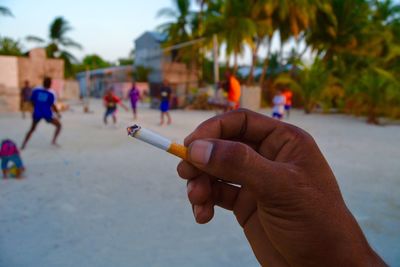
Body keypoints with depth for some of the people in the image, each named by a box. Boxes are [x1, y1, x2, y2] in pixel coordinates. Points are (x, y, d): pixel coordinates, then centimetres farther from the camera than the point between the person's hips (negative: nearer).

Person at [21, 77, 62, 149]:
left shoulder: (35, 91, 1)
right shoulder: (51, 94, -7)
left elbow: (32, 101, 7)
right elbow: (53, 105, -8)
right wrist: (58, 113, 5)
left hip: (37, 113, 3)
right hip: (47, 114, -3)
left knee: (32, 129, 22)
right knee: (58, 125, 16)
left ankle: (24, 144, 10)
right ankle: (54, 141, 2)